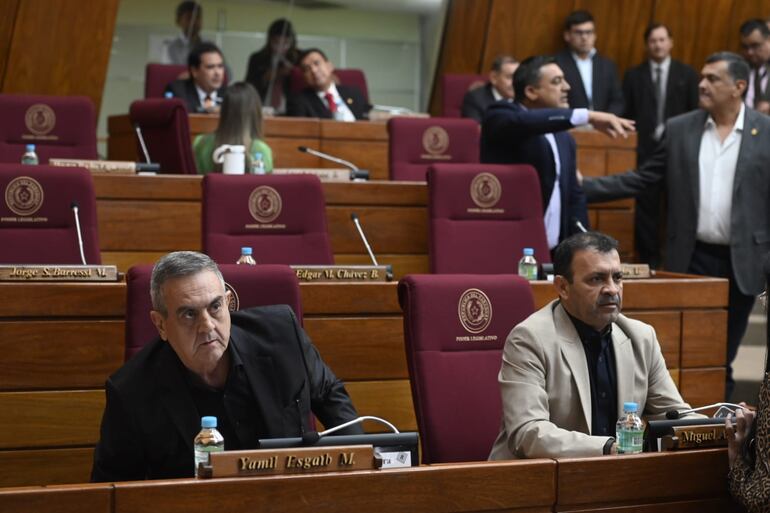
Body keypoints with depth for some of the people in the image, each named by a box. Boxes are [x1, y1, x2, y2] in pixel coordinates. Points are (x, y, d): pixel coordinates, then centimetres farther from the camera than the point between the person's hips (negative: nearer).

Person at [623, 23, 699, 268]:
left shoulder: (687, 75, 7)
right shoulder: (634, 76, 7)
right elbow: (627, 114, 5)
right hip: (645, 149, 0)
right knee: (646, 207, 0)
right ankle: (648, 260, 6)